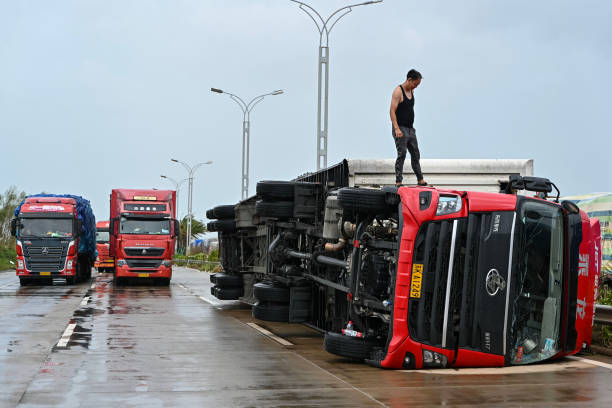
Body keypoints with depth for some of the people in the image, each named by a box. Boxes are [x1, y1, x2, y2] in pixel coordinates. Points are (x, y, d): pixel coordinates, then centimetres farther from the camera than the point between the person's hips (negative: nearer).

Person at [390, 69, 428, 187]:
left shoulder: (411, 91, 14)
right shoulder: (398, 91, -11)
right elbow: (392, 111, -19)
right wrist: (396, 129, -28)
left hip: (410, 129, 8)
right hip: (400, 129, -8)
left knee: (416, 155, 11)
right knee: (401, 154, -12)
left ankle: (420, 180, 18)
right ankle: (398, 181, -10)